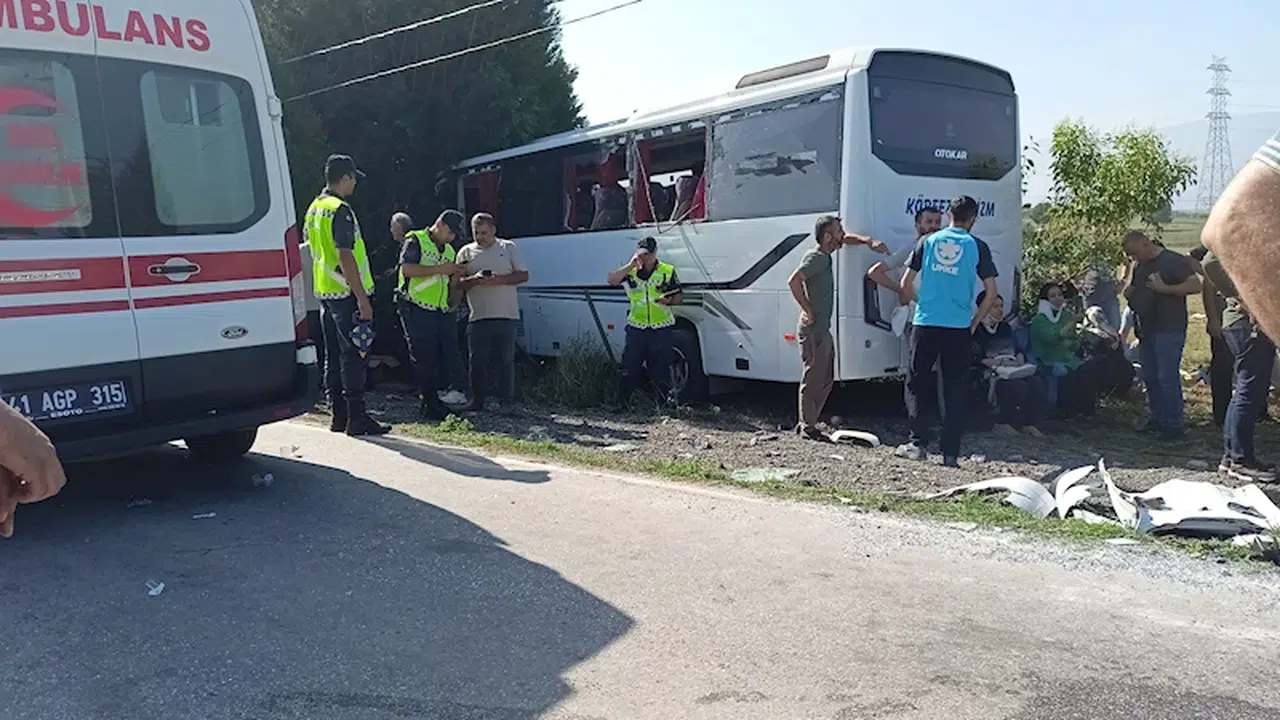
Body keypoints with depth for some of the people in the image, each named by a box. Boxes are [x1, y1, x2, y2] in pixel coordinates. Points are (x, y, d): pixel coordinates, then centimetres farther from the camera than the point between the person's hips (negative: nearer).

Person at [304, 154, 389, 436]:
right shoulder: (340, 211, -14)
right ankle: (356, 417, -5)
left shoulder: (314, 208, 16)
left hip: (325, 292, 9)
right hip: (346, 293, -9)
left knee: (333, 355, 11)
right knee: (353, 355, -7)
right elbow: (345, 257, -21)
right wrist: (363, 299, -22)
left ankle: (339, 416, 17)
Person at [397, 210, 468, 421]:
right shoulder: (415, 241, 0)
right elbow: (407, 269, -17)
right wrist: (440, 269, -17)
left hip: (441, 313, 7)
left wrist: (455, 279, 2)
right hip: (417, 311, -7)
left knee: (450, 360, 3)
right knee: (425, 362, -3)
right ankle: (430, 406, 6)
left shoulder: (449, 251, 23)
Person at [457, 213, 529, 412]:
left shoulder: (508, 248, 9)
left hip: (506, 314, -1)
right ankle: (477, 400, 9)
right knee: (478, 360, 1)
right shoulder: (466, 252, 11)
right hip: (478, 315, 1)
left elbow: (523, 275, 4)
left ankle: (503, 399, 5)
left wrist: (499, 280, -11)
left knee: (505, 358, -1)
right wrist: (474, 280, -16)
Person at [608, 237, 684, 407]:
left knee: (661, 370, 5)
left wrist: (670, 300, -16)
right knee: (630, 367, 5)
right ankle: (622, 403, 15)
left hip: (662, 329, -1)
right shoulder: (631, 271, 4)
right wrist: (630, 265, -15)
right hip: (636, 328, 1)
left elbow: (680, 296, 6)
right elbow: (611, 281, -11)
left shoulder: (668, 271, 2)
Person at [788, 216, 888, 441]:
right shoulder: (816, 257, -16)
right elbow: (793, 281, -29)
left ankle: (806, 423, 22)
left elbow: (847, 239, 31)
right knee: (813, 378, -4)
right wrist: (808, 311, -23)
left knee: (826, 379, 15)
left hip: (822, 329, 10)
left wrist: (869, 242, 14)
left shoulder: (825, 255, 13)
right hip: (813, 329, -10)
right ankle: (808, 427, 4)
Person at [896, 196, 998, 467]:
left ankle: (918, 443, 3)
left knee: (915, 384, 11)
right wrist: (974, 322, 11)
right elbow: (991, 294, -1)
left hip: (925, 325, 1)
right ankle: (950, 454, 6)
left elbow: (906, 284, 6)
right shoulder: (977, 247, 2)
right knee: (954, 391, 6)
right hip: (959, 330, 0)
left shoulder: (928, 241, 6)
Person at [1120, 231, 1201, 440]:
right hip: (1146, 330, 8)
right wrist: (1128, 292, 3)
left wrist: (1164, 288, -20)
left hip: (1169, 330, -8)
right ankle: (1157, 419, 21)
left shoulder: (1174, 261, -8)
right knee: (1150, 377, 11)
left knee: (1168, 378, -7)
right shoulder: (1138, 266, 15)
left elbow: (1196, 285, -16)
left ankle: (1173, 425, -1)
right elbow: (1130, 292, 26)